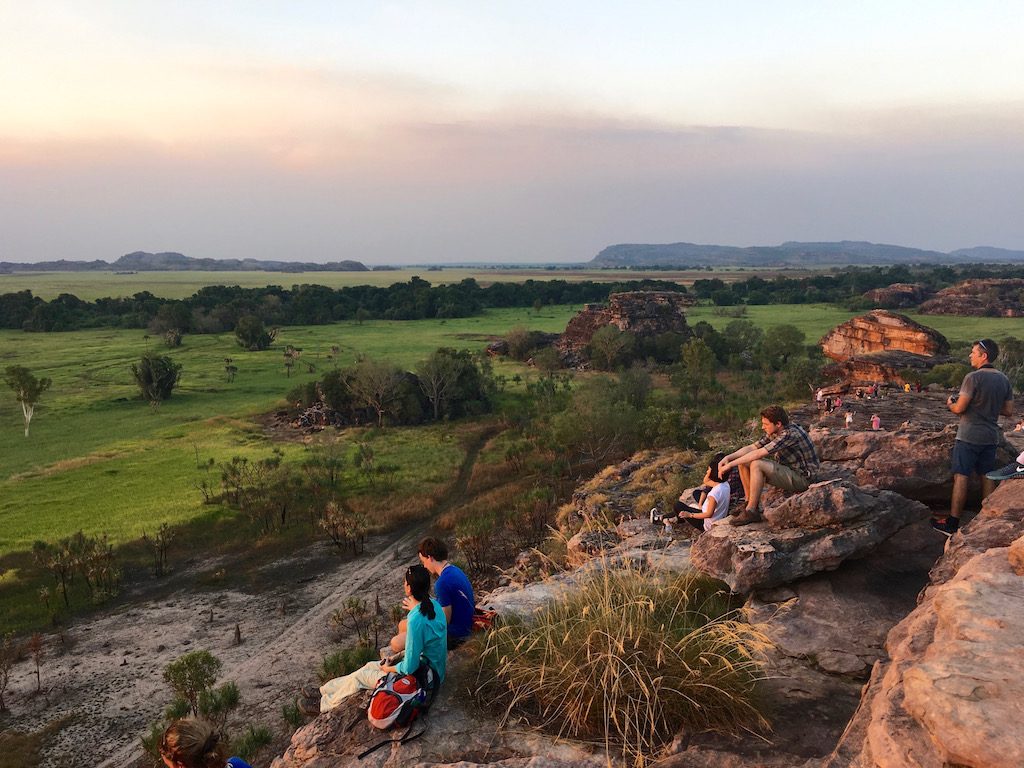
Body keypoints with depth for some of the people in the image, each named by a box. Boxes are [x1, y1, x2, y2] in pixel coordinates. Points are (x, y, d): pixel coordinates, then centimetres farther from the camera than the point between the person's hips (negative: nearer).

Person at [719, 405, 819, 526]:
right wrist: (728, 458, -12)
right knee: (743, 462, 1)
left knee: (756, 464, -28)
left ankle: (751, 511, -20)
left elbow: (758, 453, -30)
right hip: (786, 471, 9)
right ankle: (749, 503, 4)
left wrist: (730, 465, -26)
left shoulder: (790, 434, -26)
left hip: (801, 478, -9)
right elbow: (751, 447, 3)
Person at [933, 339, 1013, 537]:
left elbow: (959, 408, -17)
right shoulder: (1004, 380, 7)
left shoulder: (973, 377, -15)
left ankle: (952, 524, -2)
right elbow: (1008, 411, 11)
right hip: (991, 437, 7)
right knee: (987, 478, 13)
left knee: (961, 478, -4)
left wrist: (950, 403, 4)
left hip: (969, 437, -7)